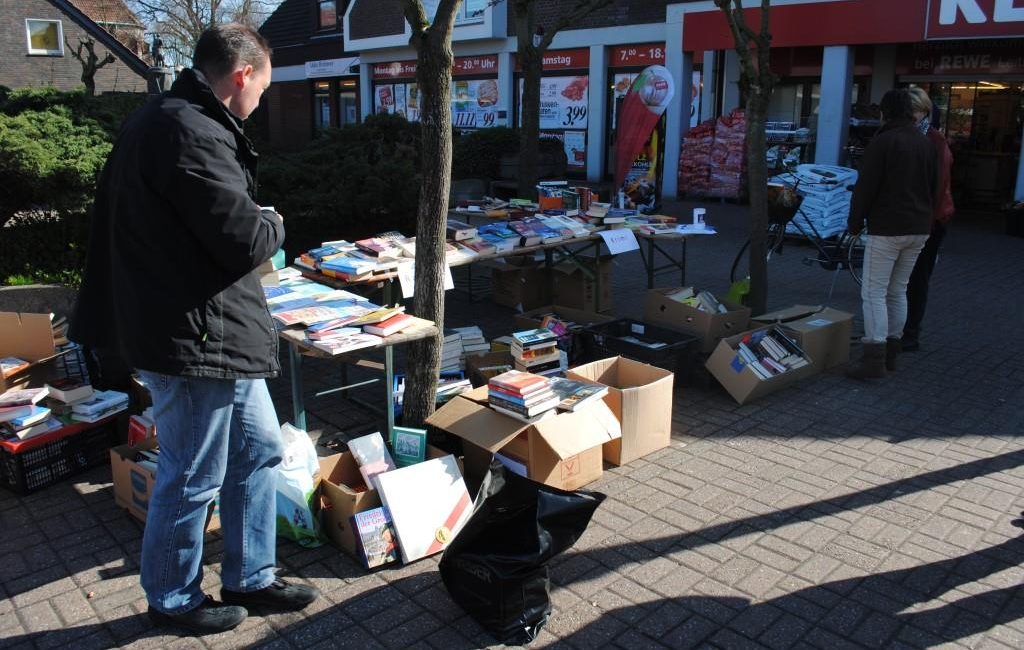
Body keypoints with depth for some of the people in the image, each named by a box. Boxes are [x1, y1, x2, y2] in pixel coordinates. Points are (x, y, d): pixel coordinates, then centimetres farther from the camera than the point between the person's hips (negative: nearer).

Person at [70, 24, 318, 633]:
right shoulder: (192, 133, -21)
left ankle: (250, 579, 33)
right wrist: (274, 224, -3)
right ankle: (174, 600, 30)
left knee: (259, 451, 18)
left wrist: (255, 224, 11)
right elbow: (245, 240, -23)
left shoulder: (162, 120, 13)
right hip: (195, 338, -11)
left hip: (219, 334, 11)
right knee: (193, 480, 7)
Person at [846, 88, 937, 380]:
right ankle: (891, 351, 22)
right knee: (898, 291, 16)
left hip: (887, 228, -7)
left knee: (874, 293, -5)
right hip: (919, 229, 7)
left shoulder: (883, 142, -11)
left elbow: (865, 187, -13)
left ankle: (874, 359, -9)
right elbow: (933, 186, 17)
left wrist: (854, 222, -3)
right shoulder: (926, 143, 12)